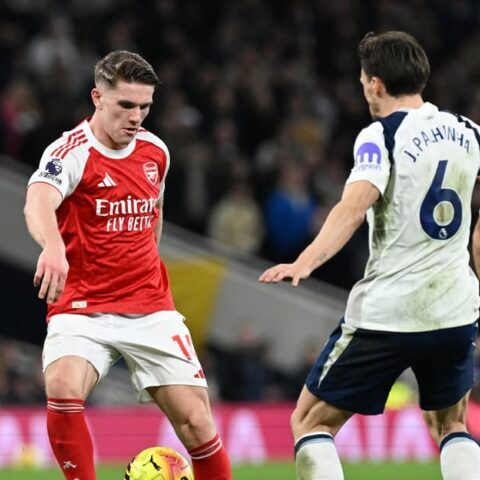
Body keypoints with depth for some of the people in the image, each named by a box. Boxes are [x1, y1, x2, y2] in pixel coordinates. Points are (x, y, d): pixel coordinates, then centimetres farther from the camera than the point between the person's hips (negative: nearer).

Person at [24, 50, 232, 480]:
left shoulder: (155, 151, 6)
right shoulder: (72, 152, -13)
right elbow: (38, 202, -35)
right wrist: (53, 246, -56)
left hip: (151, 311, 4)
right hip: (82, 310, -4)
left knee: (196, 421, -3)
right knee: (63, 390, -30)